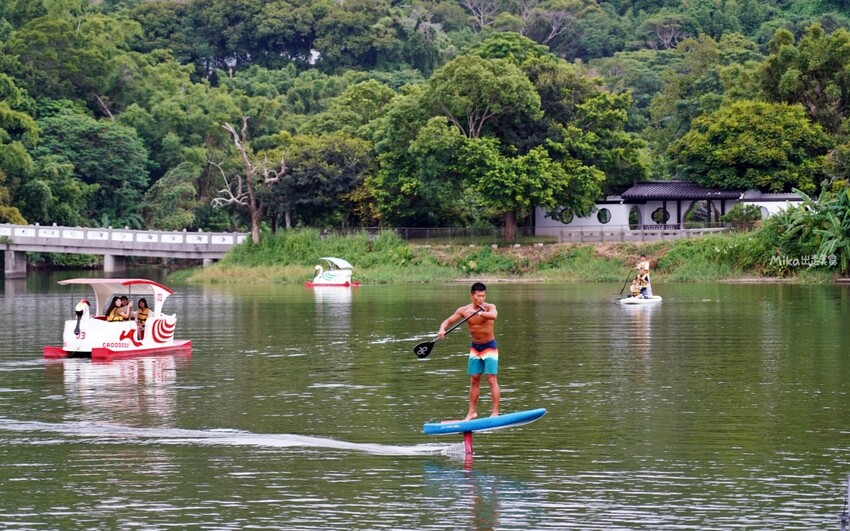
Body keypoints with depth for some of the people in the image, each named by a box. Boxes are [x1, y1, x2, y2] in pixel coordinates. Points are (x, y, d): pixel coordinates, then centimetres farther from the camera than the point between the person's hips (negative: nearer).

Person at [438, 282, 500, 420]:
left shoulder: (489, 307, -15)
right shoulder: (464, 310, -4)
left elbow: (494, 315, -38)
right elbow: (447, 321, -2)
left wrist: (479, 313, -51)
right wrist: (442, 329, -23)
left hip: (489, 347, -4)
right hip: (475, 348, 4)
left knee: (492, 379, -10)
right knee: (474, 380, 8)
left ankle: (495, 412, -10)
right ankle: (472, 411, 16)